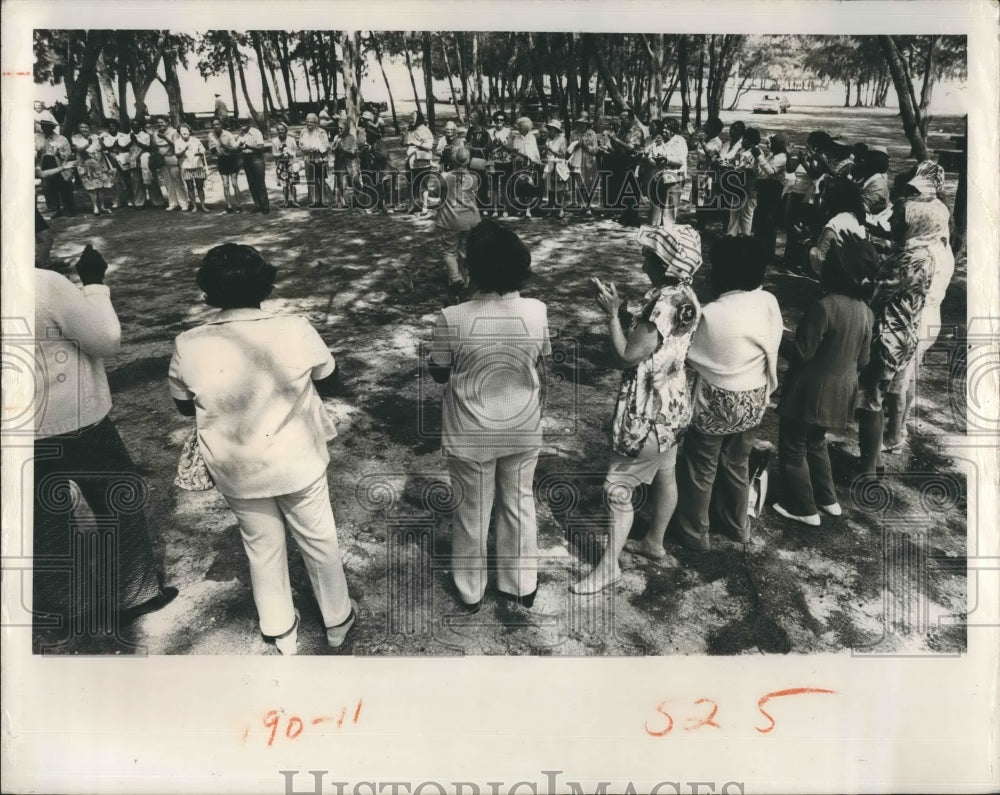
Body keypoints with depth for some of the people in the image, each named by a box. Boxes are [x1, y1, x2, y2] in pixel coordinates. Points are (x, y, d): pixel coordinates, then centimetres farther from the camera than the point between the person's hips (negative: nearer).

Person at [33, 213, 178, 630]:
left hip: (32, 432, 7)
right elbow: (108, 340, -13)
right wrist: (95, 282, -6)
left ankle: (61, 601, 35)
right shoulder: (47, 285, -21)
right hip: (76, 424, -6)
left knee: (46, 519, 18)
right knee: (118, 501, 14)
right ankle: (132, 595, 27)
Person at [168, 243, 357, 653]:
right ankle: (338, 620, 41)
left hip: (238, 473, 1)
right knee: (319, 542, 21)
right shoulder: (296, 331, -21)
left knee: (263, 550, 23)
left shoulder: (188, 346, -17)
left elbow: (185, 406, 0)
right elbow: (327, 375, -3)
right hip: (298, 464, -1)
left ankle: (281, 631, 42)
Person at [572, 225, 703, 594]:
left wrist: (612, 312, -17)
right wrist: (621, 308, 1)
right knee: (665, 475, 23)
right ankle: (654, 542, 43)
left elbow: (629, 356, -23)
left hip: (649, 411, -10)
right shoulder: (685, 295, 1)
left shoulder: (664, 302, -29)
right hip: (671, 403, 10)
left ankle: (609, 565, 16)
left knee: (617, 487, 3)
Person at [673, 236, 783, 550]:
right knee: (737, 464, 25)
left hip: (715, 403, -5)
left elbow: (688, 356, -12)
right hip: (753, 402, 5)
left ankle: (695, 531, 31)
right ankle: (736, 523, 43)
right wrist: (763, 389, 12)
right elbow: (771, 350, 0)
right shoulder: (769, 303, -11)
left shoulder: (710, 314, -26)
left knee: (701, 469, 15)